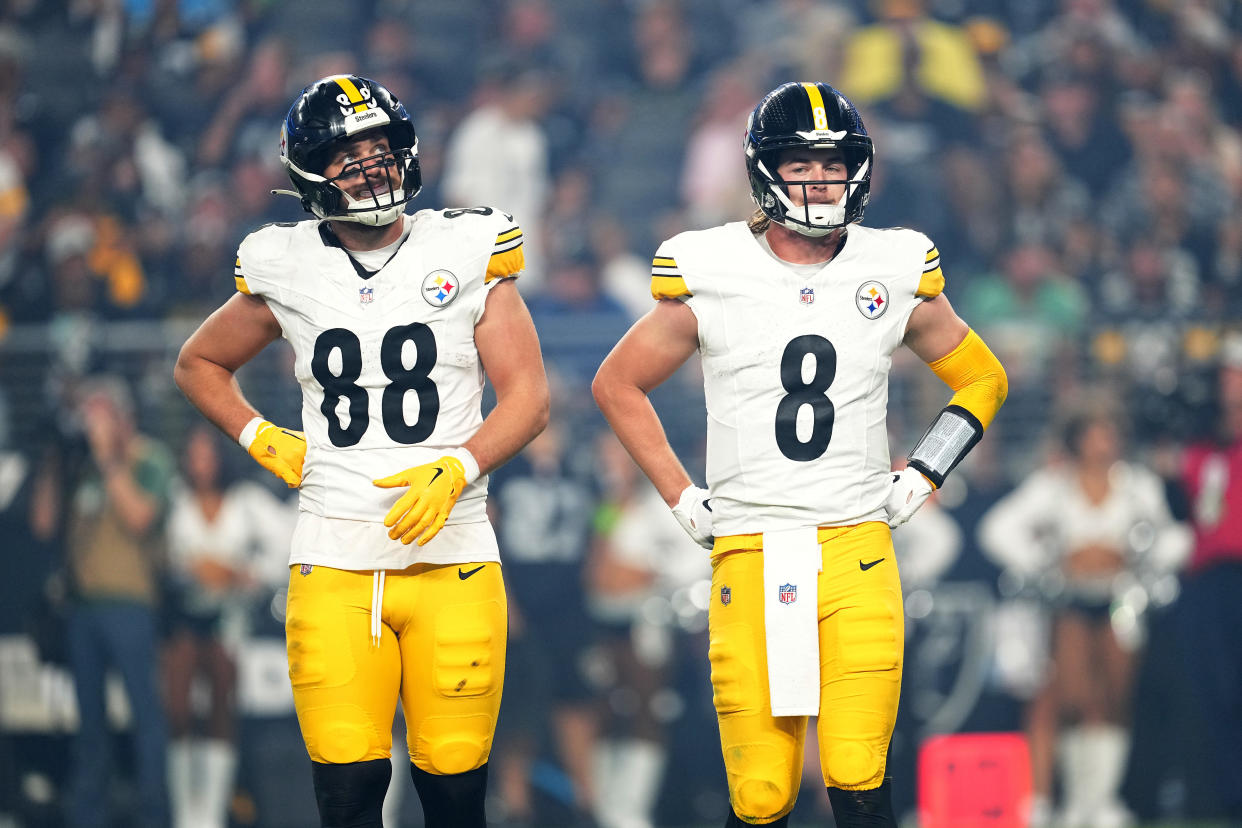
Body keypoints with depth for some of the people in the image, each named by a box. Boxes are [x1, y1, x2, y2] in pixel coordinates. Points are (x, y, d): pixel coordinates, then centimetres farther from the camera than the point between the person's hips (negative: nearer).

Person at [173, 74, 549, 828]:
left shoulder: (467, 253, 3)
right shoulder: (287, 271, 7)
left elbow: (528, 395, 2)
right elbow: (200, 365, 25)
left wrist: (459, 470, -15)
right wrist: (261, 440, 9)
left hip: (451, 558, -1)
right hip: (335, 562, 1)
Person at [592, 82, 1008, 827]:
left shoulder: (896, 273, 6)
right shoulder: (711, 276, 2)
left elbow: (982, 379, 21)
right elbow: (618, 386, 14)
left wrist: (921, 479, 8)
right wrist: (682, 498, 6)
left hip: (858, 549, 1)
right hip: (749, 555, -1)